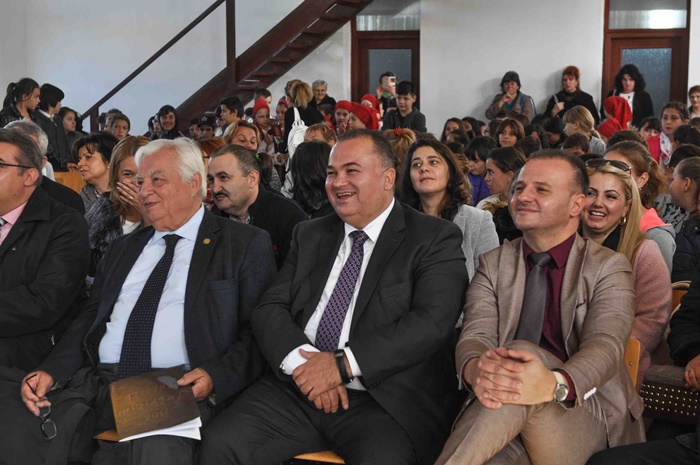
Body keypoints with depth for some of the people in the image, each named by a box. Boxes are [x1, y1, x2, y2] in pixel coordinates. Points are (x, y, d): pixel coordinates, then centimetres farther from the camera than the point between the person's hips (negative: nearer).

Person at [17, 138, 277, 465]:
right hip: (98, 382, 5)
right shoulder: (124, 248, 25)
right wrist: (51, 370, 0)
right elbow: (90, 318, 18)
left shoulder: (246, 244, 7)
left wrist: (215, 377, -17)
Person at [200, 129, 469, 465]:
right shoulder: (309, 235, 17)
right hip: (298, 388, 4)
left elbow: (432, 322, -12)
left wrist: (343, 364, -19)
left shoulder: (436, 239, 2)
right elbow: (270, 308, 9)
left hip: (386, 399, -4)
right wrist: (301, 361, -12)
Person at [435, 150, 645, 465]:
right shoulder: (493, 265, 16)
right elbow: (475, 335, 0)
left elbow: (606, 345, -11)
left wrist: (554, 384, -36)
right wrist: (475, 369, -28)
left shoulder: (608, 268, 6)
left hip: (587, 412, 1)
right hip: (500, 419, 0)